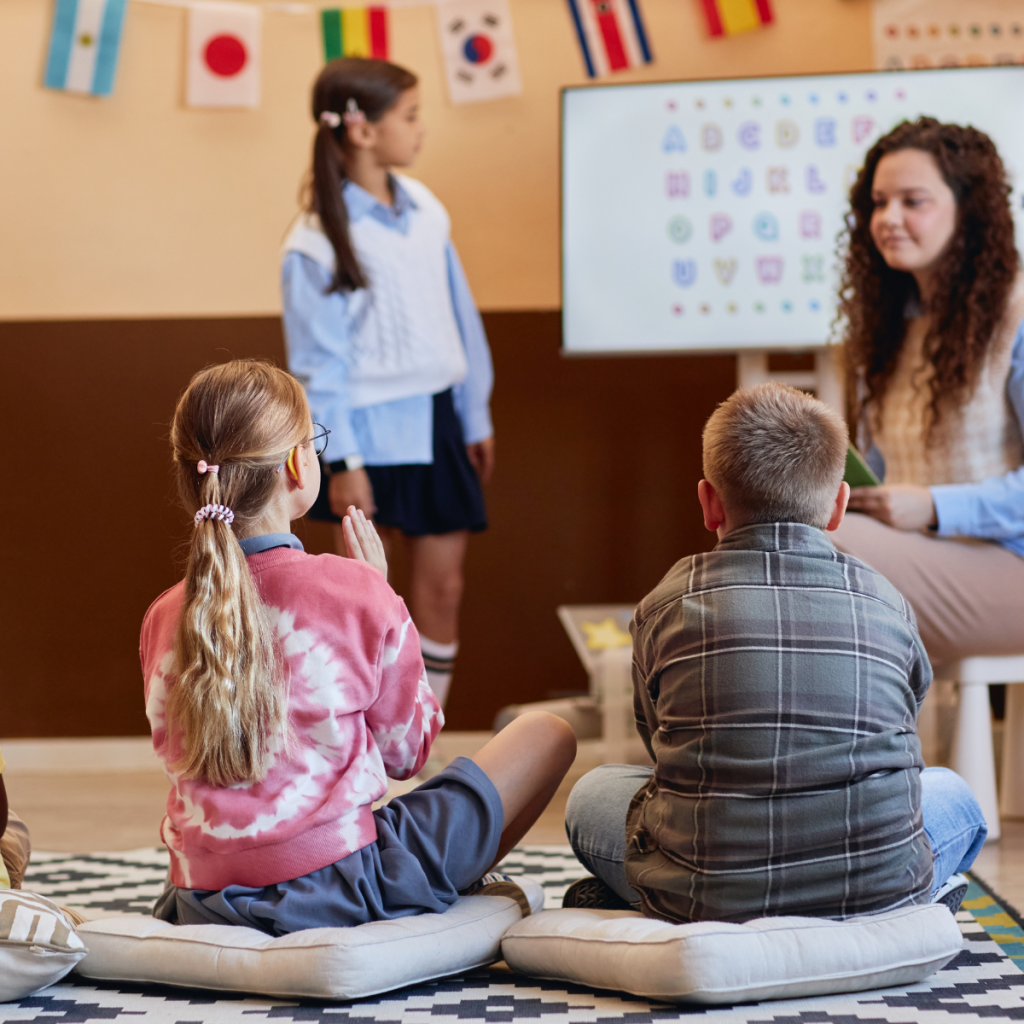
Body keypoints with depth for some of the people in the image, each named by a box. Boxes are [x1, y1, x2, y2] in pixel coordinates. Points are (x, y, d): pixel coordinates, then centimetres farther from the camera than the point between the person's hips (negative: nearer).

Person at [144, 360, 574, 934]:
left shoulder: (164, 618, -1)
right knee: (550, 736, 9)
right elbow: (406, 750, 1)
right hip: (335, 890, -6)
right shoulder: (357, 591, -13)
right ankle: (458, 888, 24)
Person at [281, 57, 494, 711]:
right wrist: (342, 461, -13)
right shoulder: (318, 241, -13)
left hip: (436, 419, 6)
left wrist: (477, 417, 13)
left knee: (443, 584, 6)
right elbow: (319, 361, -11)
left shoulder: (425, 210, 4)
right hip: (370, 429, -5)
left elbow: (459, 316, 10)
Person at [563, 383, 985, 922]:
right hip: (876, 890, 1)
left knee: (591, 796, 30)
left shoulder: (667, 605, 1)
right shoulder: (884, 602, 4)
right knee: (951, 794, 34)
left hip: (706, 897, 0)